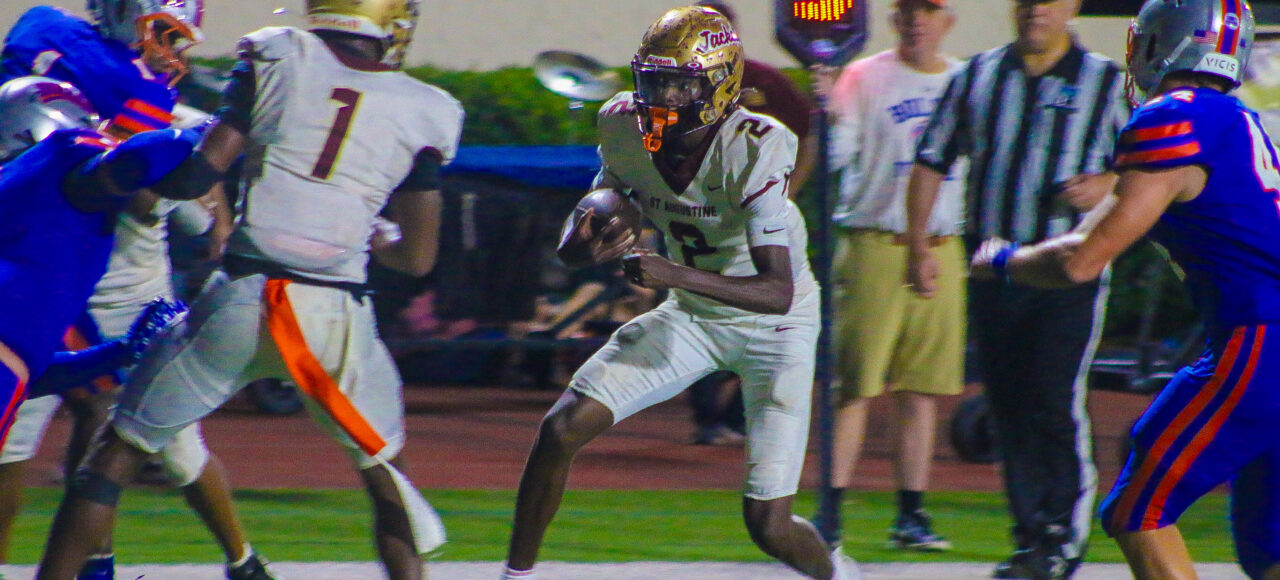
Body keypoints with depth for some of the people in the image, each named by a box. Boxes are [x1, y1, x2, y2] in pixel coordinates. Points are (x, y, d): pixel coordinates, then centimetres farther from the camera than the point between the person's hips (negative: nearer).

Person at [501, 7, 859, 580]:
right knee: (562, 429, -10)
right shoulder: (625, 130, -12)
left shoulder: (753, 151, -30)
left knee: (769, 524, -10)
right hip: (693, 316, 5)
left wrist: (676, 275, -47)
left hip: (774, 324, -5)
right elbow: (588, 218, -2)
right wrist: (581, 246, -27)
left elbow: (779, 291, -34)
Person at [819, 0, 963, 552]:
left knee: (922, 389, 6)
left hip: (942, 252, 4)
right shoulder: (865, 78, 0)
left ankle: (911, 512, 11)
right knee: (853, 385, -6)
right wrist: (823, 111, -29)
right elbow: (833, 155, -11)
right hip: (875, 250, -4)